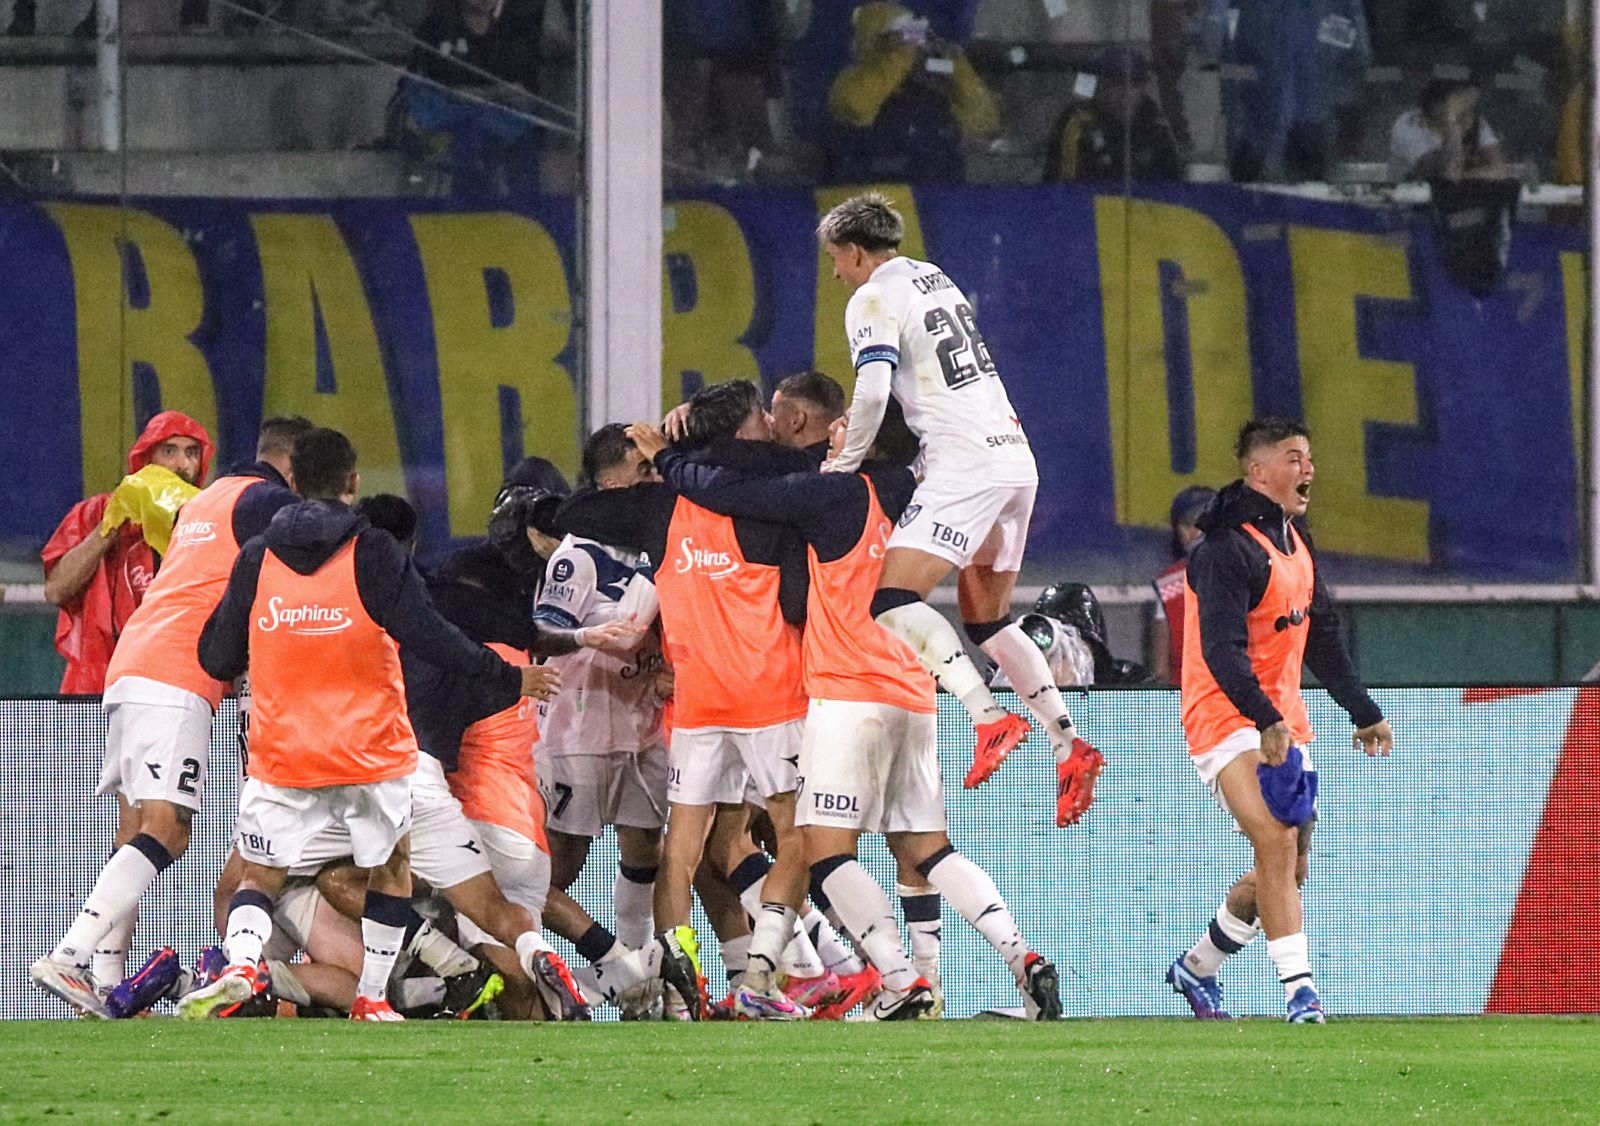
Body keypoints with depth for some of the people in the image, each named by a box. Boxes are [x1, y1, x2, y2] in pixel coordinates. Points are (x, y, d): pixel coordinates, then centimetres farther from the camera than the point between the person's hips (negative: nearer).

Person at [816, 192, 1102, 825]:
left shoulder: (874, 299, -5)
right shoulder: (934, 279, 21)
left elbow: (872, 392, -18)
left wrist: (845, 463, -6)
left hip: (965, 464, -9)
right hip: (1015, 457, 9)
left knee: (891, 598, -15)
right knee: (985, 619, 16)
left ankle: (990, 718, -29)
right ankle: (1068, 744, 8)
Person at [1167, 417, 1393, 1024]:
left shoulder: (1293, 540, 13)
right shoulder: (1227, 550, -16)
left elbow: (1322, 634, 24)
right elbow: (1222, 650, -25)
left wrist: (1363, 712, 24)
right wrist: (1265, 721, -34)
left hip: (1284, 719, 9)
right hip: (1227, 717, -9)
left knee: (1290, 867, 10)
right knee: (1277, 843, -23)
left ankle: (1196, 968, 29)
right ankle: (1299, 990, -26)